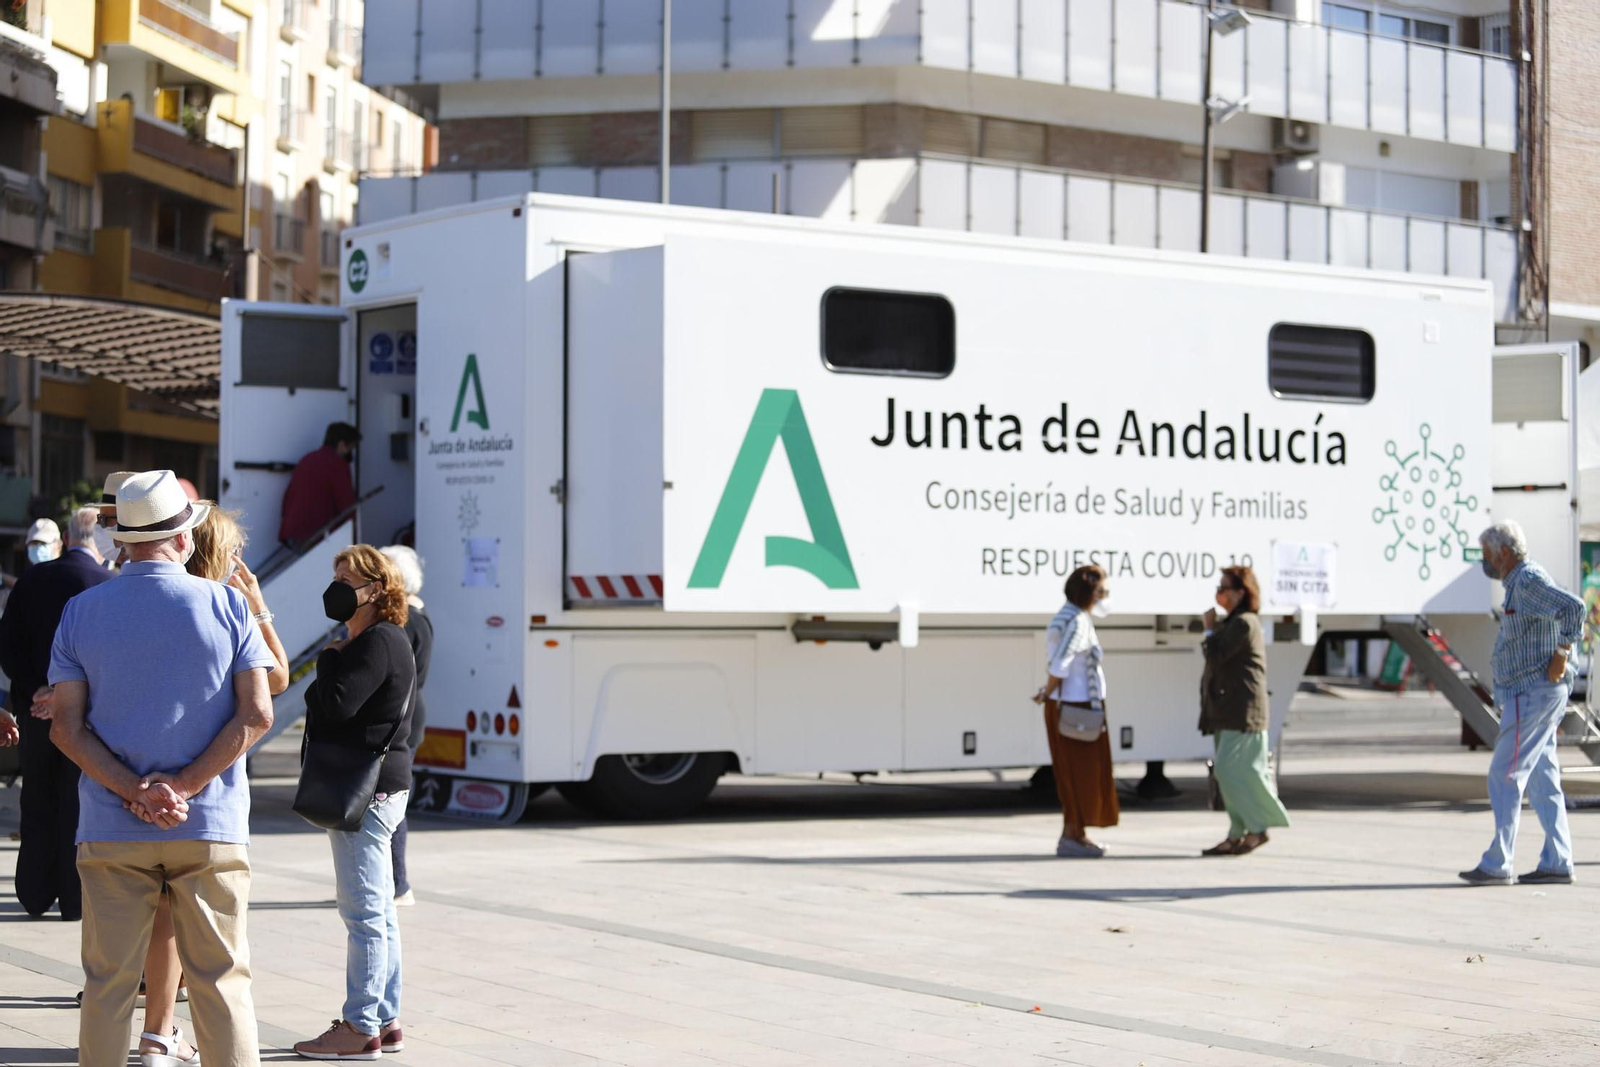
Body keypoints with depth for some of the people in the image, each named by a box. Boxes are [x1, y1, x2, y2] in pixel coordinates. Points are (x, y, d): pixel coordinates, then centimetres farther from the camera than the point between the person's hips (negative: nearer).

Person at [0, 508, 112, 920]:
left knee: (37, 806, 14)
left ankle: (35, 896, 20)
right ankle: (75, 898, 8)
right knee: (79, 807, 6)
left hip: (36, 707, 4)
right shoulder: (109, 584, -12)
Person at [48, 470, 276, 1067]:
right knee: (221, 980, 5)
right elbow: (256, 714, -7)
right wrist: (183, 788, -9)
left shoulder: (81, 611, 3)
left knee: (107, 986, 7)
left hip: (110, 832, 1)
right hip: (210, 829, -1)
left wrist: (136, 791, -9)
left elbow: (66, 728, -3)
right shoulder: (226, 604, -1)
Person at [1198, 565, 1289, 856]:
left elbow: (1216, 656, -17)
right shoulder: (1235, 623, 20)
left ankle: (1257, 829, -3)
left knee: (1235, 772, -11)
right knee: (1229, 774, 8)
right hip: (1227, 713, 11)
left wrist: (1210, 628, -5)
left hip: (1242, 714, -11)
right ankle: (1237, 835, 9)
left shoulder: (1244, 623, -13)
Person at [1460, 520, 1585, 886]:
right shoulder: (1520, 584, 16)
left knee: (1505, 777, -9)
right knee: (1542, 781, 10)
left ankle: (1497, 865, -8)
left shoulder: (1529, 582, -15)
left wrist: (1562, 654, -23)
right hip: (1531, 694, 11)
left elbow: (1573, 607, -29)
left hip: (1532, 693, -11)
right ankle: (1557, 863, 11)